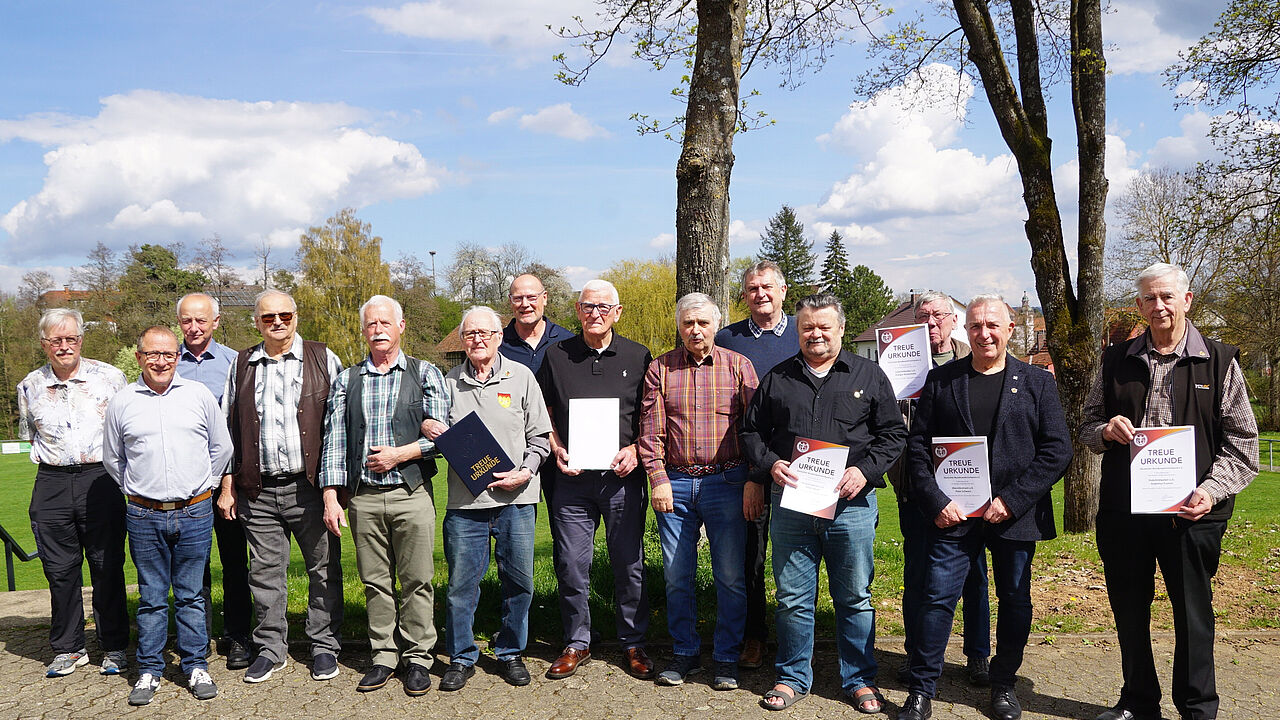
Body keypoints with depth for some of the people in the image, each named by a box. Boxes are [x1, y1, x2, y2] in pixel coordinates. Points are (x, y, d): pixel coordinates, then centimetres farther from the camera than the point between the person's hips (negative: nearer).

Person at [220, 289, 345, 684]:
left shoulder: (322, 359, 3)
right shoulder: (242, 366, 11)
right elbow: (229, 430, 14)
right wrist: (227, 487, 9)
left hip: (310, 487, -2)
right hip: (258, 491, 3)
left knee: (323, 568, 4)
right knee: (265, 571, 9)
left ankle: (324, 645, 17)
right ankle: (270, 648, 22)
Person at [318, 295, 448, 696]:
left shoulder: (425, 374, 5)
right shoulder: (347, 381, 12)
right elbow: (334, 440, 7)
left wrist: (399, 454, -9)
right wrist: (331, 498, 1)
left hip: (412, 493, -2)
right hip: (363, 497, 2)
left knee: (417, 581, 0)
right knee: (375, 583, 7)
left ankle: (416, 658, 10)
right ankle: (383, 657, 17)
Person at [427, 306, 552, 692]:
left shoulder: (521, 377, 6)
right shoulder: (450, 382, 10)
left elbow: (539, 435, 6)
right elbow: (440, 436, 21)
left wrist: (525, 472, -8)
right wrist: (436, 435, -2)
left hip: (516, 499, 0)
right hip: (465, 500, 1)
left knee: (518, 580, 6)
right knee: (461, 581, 2)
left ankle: (510, 652, 23)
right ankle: (461, 657, 18)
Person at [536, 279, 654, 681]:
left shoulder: (638, 357, 5)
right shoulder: (557, 356, 7)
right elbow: (544, 413, 13)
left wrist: (634, 450, -7)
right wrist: (556, 449, -2)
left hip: (622, 477, -1)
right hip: (572, 478, 1)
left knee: (629, 563, 6)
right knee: (571, 565, 4)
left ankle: (633, 643, 20)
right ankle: (577, 643, 20)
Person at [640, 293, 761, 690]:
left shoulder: (738, 366, 3)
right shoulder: (660, 369, 6)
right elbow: (651, 429, 4)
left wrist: (754, 482, -5)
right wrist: (658, 479, -5)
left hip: (726, 482, -1)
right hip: (675, 482, 2)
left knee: (730, 575, 2)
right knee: (676, 575, 7)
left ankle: (726, 657, 15)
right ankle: (685, 652, 22)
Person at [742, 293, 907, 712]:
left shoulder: (869, 375, 7)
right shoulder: (776, 379, 11)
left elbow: (893, 433, 5)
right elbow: (752, 431, 13)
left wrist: (865, 470, -10)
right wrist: (770, 463, -6)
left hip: (850, 504, -1)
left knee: (855, 598, 8)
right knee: (792, 598, 7)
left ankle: (859, 679, 22)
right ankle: (793, 677, 22)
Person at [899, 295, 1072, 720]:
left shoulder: (1037, 383, 5)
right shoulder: (941, 380, 5)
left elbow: (1057, 450, -2)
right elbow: (918, 446, 3)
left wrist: (1011, 500, -11)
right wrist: (936, 502, -9)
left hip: (1015, 515, 1)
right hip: (954, 513, -1)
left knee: (1015, 601, 11)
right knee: (937, 597, -3)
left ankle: (1004, 685, 30)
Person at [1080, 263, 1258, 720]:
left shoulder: (1219, 362, 2)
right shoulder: (1116, 361, 9)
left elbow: (1241, 441, -1)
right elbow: (1088, 429, 16)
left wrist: (1211, 491, -15)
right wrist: (1106, 431, -7)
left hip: (1190, 512, -3)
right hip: (1122, 510, 3)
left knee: (1193, 614, 7)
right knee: (1129, 612, 12)